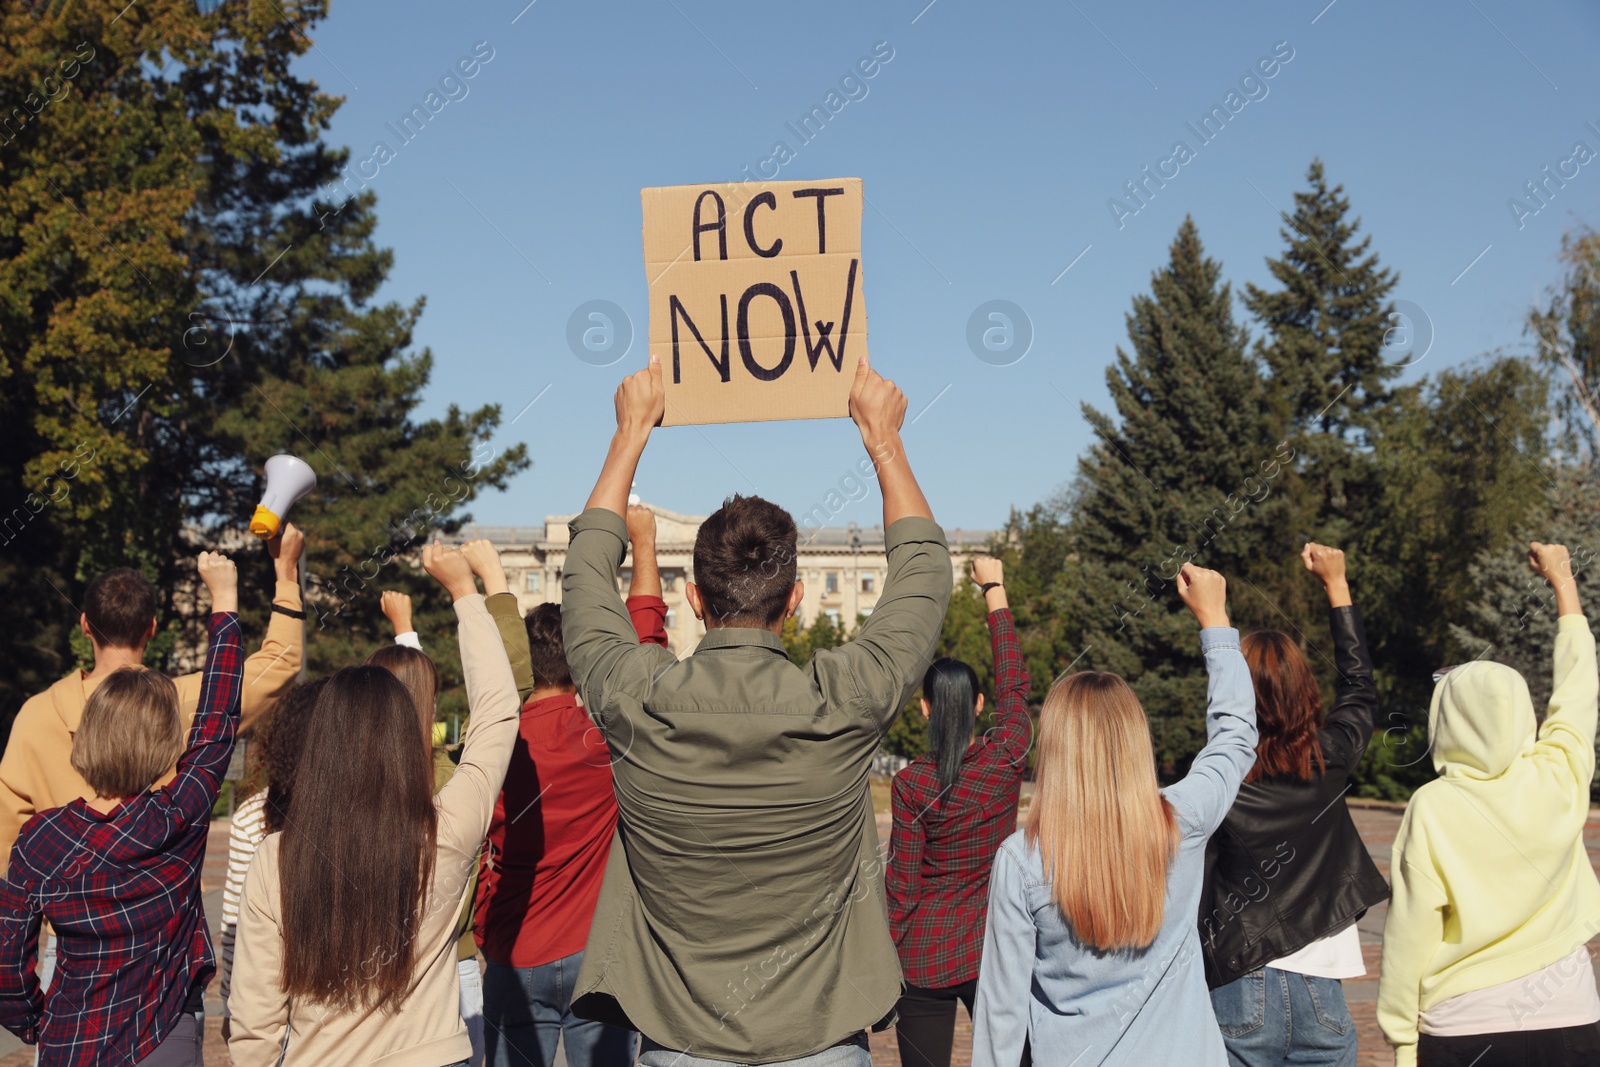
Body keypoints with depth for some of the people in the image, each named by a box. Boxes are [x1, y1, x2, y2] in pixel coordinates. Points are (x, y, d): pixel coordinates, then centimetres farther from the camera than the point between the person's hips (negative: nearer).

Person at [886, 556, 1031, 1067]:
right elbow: (1014, 682, 9)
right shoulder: (1007, 758, -6)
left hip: (923, 957, -1)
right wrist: (994, 589, 16)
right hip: (993, 951, 1)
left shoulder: (910, 783, -9)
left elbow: (902, 880, -5)